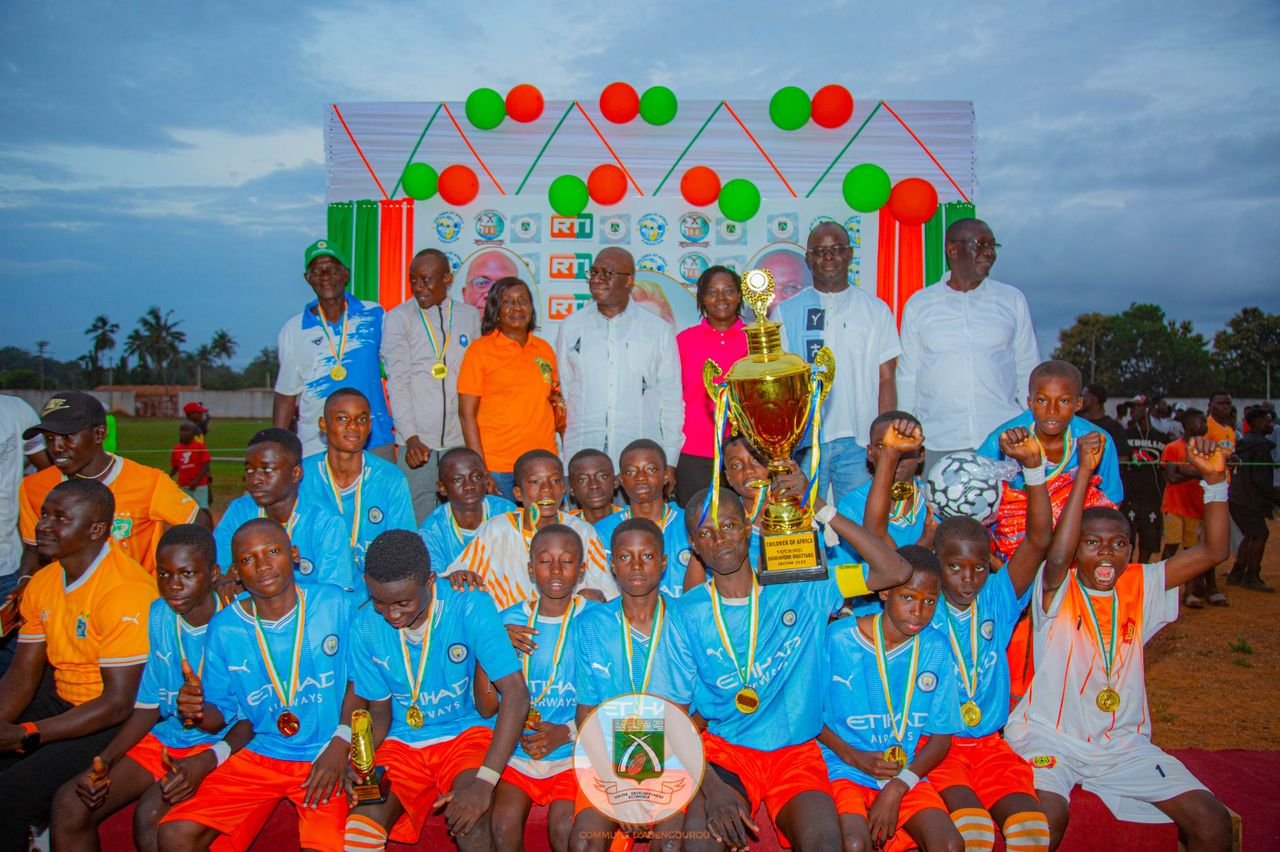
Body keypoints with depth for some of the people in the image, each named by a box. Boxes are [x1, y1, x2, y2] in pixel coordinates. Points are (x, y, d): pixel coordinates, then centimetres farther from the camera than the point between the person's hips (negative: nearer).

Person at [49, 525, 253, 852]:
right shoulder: (159, 616, 2)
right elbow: (149, 705, 7)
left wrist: (205, 762, -29)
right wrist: (104, 761, -6)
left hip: (220, 745, -6)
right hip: (164, 738, 6)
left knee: (150, 816, -29)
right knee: (69, 804, -9)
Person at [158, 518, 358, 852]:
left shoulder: (336, 605, -8)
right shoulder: (224, 627, 0)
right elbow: (221, 714, 7)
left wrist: (341, 743, -14)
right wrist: (197, 710, -15)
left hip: (327, 756, -3)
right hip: (256, 755, 3)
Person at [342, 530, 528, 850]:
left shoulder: (470, 607, -19)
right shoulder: (366, 626, -8)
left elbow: (516, 694, -22)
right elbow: (380, 711, 4)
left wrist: (485, 781, -30)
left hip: (465, 731, -2)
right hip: (402, 741, 3)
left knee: (471, 824, -29)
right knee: (362, 824, -24)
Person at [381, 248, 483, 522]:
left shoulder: (470, 316, 11)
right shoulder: (399, 317, 3)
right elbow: (397, 381, -2)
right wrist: (411, 437, -12)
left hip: (462, 438, 2)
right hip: (418, 440, -2)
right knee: (418, 520, -1)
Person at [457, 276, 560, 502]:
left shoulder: (544, 349, 12)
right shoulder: (480, 349, -1)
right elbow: (467, 413, -5)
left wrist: (558, 400, 2)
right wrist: (479, 471, -11)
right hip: (496, 466, -4)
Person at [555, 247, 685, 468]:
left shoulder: (659, 331, 5)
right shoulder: (571, 327, 9)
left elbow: (672, 400, 6)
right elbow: (561, 393, 12)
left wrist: (669, 463, 3)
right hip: (582, 458, 1)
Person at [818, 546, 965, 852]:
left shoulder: (935, 649, 0)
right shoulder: (838, 638, -8)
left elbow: (941, 738, 3)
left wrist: (897, 788, -11)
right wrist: (853, 757, -13)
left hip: (907, 775, 3)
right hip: (844, 769, -2)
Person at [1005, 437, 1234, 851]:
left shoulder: (1140, 587, 4)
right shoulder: (1058, 591, -8)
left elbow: (1213, 550, -2)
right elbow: (1057, 556, -32)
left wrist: (1214, 479, -14)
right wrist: (1083, 474, -33)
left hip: (1123, 743, 5)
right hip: (1049, 738, -5)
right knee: (1045, 818, -31)